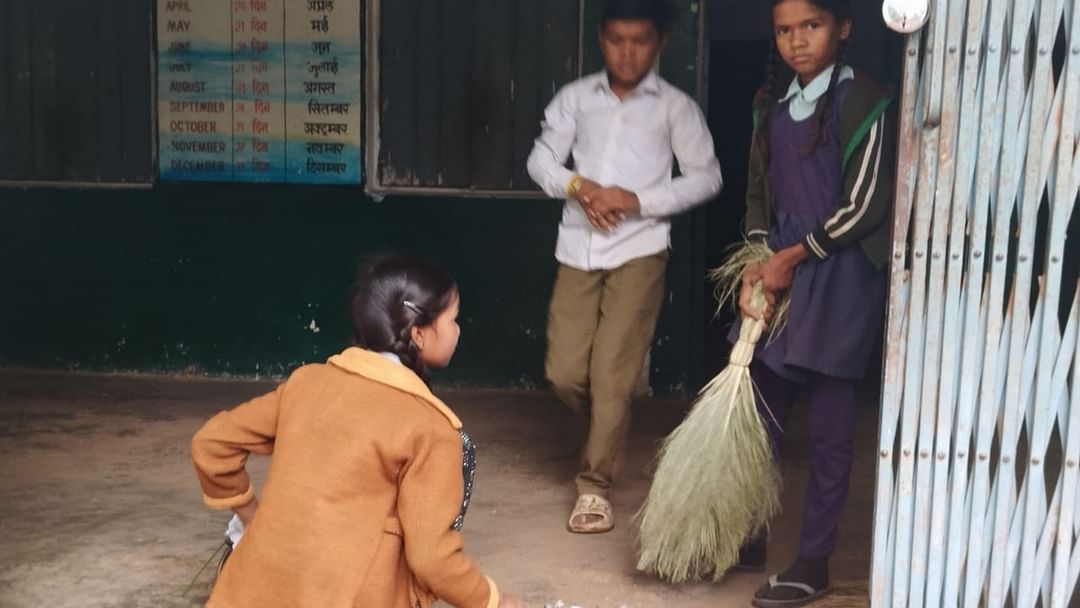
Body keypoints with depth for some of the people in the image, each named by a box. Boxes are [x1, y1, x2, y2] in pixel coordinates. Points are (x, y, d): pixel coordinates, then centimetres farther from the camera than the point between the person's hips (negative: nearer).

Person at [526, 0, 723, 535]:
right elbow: (541, 160, 7)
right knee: (564, 371, 3)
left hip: (639, 251, -3)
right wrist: (579, 187, -13)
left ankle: (594, 485, 6)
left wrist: (637, 200, -13)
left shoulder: (675, 106, -1)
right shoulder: (575, 97, 5)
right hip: (578, 249, 3)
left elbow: (706, 176, -2)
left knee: (612, 373, -6)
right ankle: (607, 438, 33)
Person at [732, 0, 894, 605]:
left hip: (840, 278, -6)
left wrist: (795, 256, -9)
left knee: (829, 429, 2)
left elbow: (866, 205, -13)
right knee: (759, 412, 13)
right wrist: (757, 267, -1)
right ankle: (748, 536, 29)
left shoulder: (862, 101, -11)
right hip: (782, 272, 7)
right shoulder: (772, 103, 9)